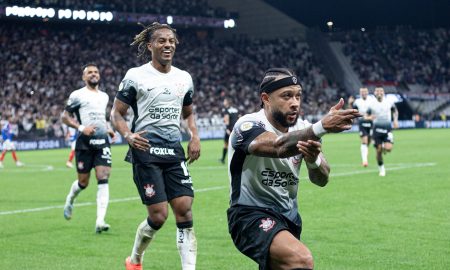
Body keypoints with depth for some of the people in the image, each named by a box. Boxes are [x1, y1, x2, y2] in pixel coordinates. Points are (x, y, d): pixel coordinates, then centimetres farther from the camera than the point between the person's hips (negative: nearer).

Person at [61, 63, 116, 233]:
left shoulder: (104, 96, 17)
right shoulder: (78, 95, -1)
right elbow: (65, 117, -2)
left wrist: (108, 129, 13)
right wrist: (81, 128, -15)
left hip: (102, 142, 4)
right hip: (85, 143, -4)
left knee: (103, 179, -12)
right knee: (83, 182, 5)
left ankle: (100, 221, -17)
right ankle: (70, 201, 40)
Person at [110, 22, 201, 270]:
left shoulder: (184, 78, 12)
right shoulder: (136, 76, -4)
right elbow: (116, 113, 0)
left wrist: (194, 137, 7)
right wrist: (128, 136, -20)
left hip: (174, 151, 5)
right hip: (146, 151, -5)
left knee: (185, 210, -6)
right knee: (158, 215, -7)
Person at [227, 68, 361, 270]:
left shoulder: (303, 129, 4)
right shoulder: (248, 126, -17)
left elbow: (321, 179, -9)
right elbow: (279, 147, -39)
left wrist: (314, 160, -32)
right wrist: (322, 127, -54)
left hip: (289, 217, 8)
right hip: (251, 216, -8)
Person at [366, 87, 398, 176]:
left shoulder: (389, 103, 2)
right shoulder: (372, 105, 0)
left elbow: (395, 111, 21)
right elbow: (366, 116, 7)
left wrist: (395, 120, 7)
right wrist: (369, 118, -16)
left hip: (387, 128, 0)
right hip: (377, 128, 0)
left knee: (388, 148, -17)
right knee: (378, 150, -2)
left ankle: (384, 147, 21)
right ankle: (381, 168, 17)